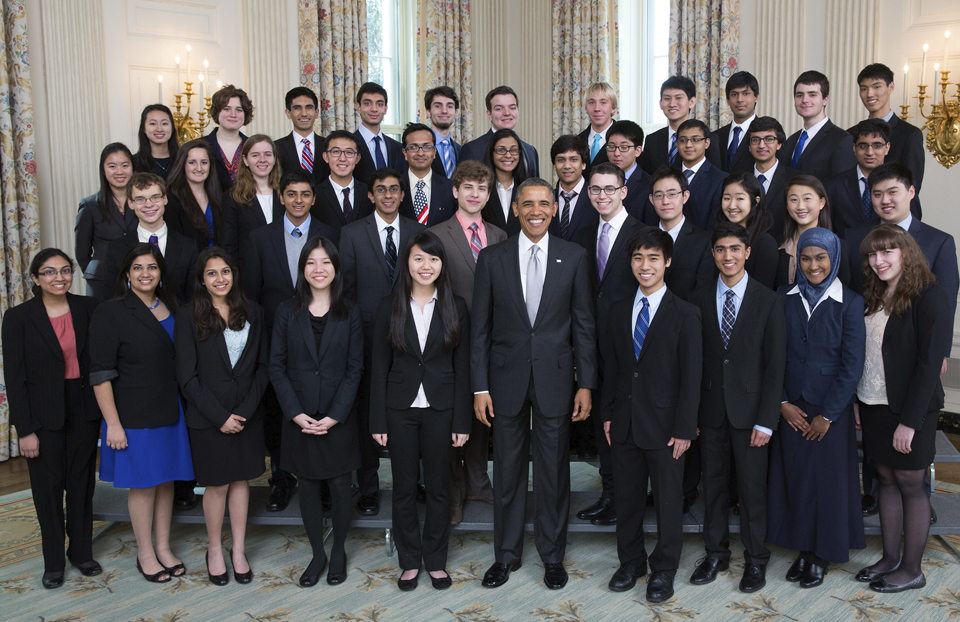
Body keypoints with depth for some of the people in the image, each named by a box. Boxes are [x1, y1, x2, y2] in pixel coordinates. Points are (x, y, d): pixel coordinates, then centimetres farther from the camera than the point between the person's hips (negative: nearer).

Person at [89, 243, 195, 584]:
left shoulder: (171, 308, 7)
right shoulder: (110, 313, -10)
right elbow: (101, 373, -13)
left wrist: (186, 406, 9)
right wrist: (113, 423, -17)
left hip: (170, 412, 5)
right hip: (134, 415, -5)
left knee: (166, 480, 13)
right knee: (143, 484, 5)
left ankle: (163, 547, 27)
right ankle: (145, 553, 21)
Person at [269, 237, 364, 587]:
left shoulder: (349, 314, 0)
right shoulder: (287, 312, 2)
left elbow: (354, 369, -3)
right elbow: (277, 366, 0)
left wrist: (335, 415, -12)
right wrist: (296, 413, -10)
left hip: (339, 418, -1)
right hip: (300, 418, 1)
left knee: (339, 485, 6)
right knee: (308, 486, 9)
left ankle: (338, 552, 26)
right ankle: (317, 554, 25)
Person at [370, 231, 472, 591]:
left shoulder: (456, 308, 0)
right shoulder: (389, 308, 0)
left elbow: (462, 368, 0)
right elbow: (379, 368, 1)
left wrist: (462, 420, -4)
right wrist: (378, 421, -3)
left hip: (440, 410, 0)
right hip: (400, 409, 0)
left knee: (439, 487, 9)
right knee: (404, 488, 9)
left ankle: (436, 561, 25)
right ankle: (410, 561, 25)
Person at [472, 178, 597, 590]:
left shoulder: (574, 257, 1)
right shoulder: (492, 259, 1)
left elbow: (584, 325, 2)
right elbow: (480, 328, 2)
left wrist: (586, 384, -3)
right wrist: (480, 387, -3)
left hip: (555, 379, 0)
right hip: (507, 380, 1)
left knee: (554, 472, 9)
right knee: (508, 472, 11)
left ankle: (552, 555, 26)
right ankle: (507, 555, 27)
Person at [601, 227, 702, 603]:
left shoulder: (685, 314, -6)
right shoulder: (619, 311, 8)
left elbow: (691, 376, -8)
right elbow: (611, 367, 11)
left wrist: (684, 428, -11)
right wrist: (607, 414, 6)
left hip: (664, 426, -4)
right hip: (624, 424, 4)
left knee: (668, 501, 8)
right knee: (627, 498, 14)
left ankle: (664, 569, 24)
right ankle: (631, 561, 32)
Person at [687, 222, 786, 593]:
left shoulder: (769, 301, -3)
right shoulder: (700, 300, 4)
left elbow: (775, 365, -5)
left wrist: (766, 420, -9)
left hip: (749, 409, -2)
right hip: (711, 409, 2)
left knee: (752, 488, 6)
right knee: (712, 483, 11)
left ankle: (755, 560, 23)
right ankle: (716, 554, 27)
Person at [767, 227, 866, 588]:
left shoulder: (849, 303, -5)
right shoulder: (785, 298, 3)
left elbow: (852, 365, -7)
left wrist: (828, 415, -10)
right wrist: (783, 402, -5)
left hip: (830, 410, -3)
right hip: (790, 409, 3)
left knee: (828, 480, 6)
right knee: (793, 478, 8)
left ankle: (822, 555, 22)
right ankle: (802, 549, 24)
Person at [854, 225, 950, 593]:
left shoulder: (929, 297, -12)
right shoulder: (873, 297, 9)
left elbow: (929, 362, -16)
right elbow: (864, 353, 9)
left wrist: (909, 421, -18)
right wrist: (859, 403, 0)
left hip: (909, 410, -6)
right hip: (873, 404, 7)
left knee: (910, 485, 4)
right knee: (887, 481, 14)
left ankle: (912, 569, 16)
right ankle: (890, 559, 25)